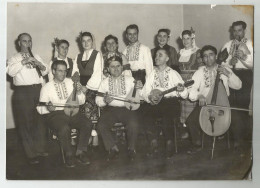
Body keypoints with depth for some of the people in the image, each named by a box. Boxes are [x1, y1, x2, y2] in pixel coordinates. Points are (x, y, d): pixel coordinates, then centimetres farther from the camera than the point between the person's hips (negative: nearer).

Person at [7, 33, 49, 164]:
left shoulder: (36, 57, 17)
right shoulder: (14, 59, 3)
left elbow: (45, 72, 16)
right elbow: (10, 72, -15)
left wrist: (40, 65, -4)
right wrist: (24, 62, -19)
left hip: (38, 90, 5)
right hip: (23, 92, -4)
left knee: (38, 121, 12)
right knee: (26, 123, -1)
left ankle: (39, 148, 27)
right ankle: (31, 154, 8)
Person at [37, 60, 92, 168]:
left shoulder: (71, 82, 16)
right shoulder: (46, 87, 8)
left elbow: (81, 102, 16)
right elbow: (40, 108, 5)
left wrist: (79, 92, -5)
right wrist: (48, 108, -18)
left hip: (72, 112, 3)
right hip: (55, 114, -3)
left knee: (87, 124, -25)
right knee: (64, 128, -35)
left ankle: (80, 152, -9)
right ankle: (69, 154, -12)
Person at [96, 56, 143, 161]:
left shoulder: (130, 80, 10)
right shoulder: (105, 82, 12)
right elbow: (98, 101, 8)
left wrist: (139, 89, -14)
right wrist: (104, 101, -16)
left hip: (127, 108, -1)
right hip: (111, 109, 2)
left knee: (133, 124, -30)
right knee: (101, 126, -24)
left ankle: (131, 149, -4)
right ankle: (113, 148, -2)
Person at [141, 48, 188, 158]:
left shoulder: (173, 74, 7)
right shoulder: (152, 74, 16)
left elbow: (185, 95, 1)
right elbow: (144, 92, 12)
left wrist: (182, 90, -22)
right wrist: (149, 96, -11)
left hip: (171, 101, -2)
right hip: (155, 103, 3)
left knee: (167, 113, -34)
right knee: (146, 111, -28)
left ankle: (169, 142, -17)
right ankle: (153, 142, -17)